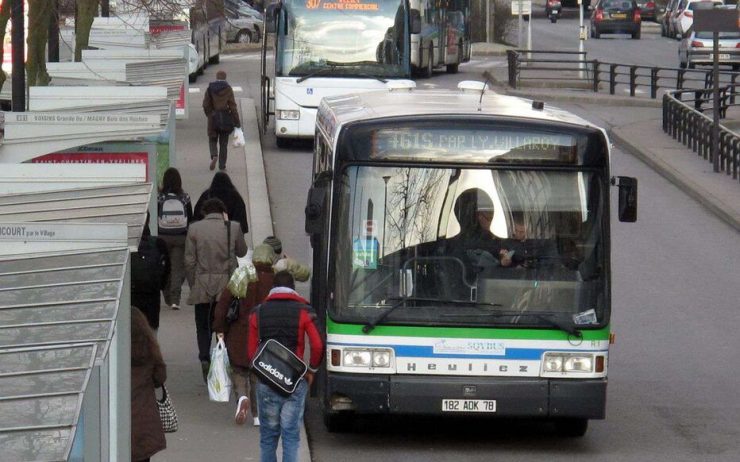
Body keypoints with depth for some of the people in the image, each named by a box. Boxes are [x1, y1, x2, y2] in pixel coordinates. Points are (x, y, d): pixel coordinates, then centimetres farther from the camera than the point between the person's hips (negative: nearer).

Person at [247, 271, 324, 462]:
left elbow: (251, 351, 4)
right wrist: (311, 369, 5)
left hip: (266, 381, 2)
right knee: (291, 434, 1)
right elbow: (318, 346, -10)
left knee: (268, 435, 11)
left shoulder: (258, 313, 6)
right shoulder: (303, 311, -1)